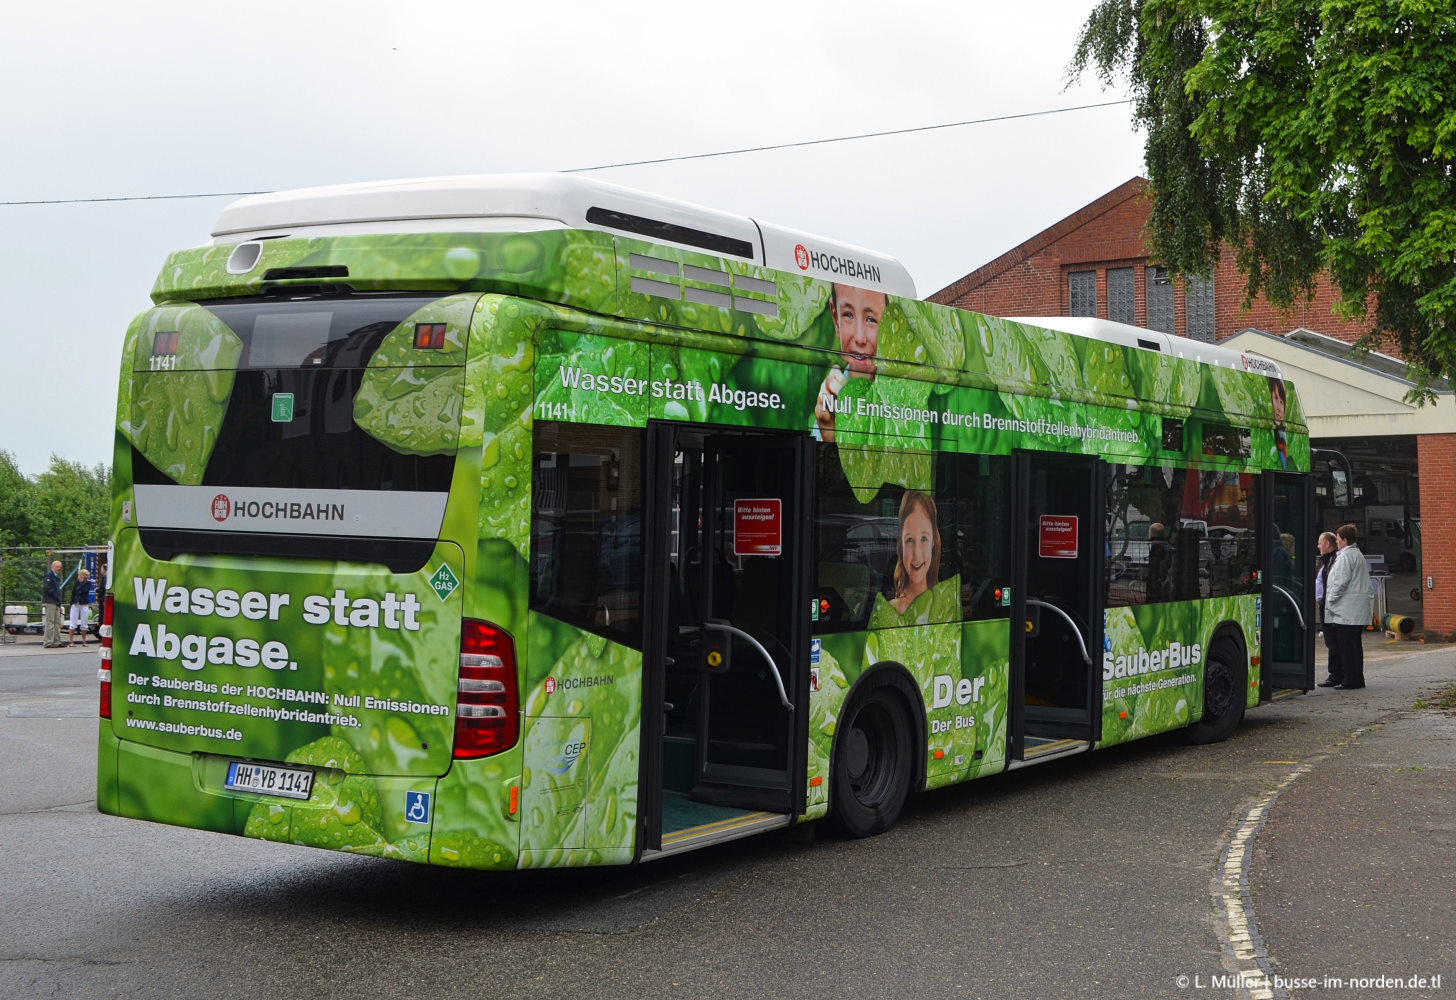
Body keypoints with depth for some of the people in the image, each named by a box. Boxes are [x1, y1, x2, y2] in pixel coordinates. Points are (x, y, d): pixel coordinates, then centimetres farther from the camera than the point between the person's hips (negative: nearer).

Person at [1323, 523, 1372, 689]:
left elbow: (1340, 582, -17)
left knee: (1346, 646, -7)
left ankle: (1349, 680, -7)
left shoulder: (1345, 556, -12)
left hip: (1346, 611, -10)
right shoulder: (1358, 554, 19)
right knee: (1355, 644, 12)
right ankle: (1357, 678, 16)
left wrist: (1330, 600, -6)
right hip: (1358, 611, 10)